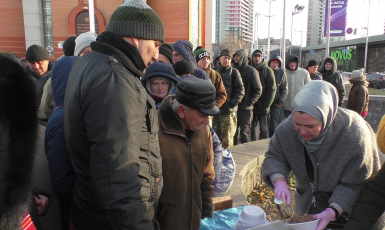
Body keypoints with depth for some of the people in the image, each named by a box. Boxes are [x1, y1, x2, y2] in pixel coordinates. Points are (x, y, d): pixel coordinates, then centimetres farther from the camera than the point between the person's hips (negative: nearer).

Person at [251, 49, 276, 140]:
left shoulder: (268, 70, 0)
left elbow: (272, 89, -7)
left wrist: (265, 105, -15)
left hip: (263, 108, -3)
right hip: (251, 106, 4)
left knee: (264, 129, 6)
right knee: (252, 129, 9)